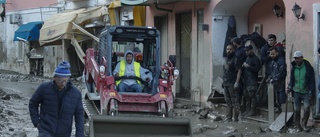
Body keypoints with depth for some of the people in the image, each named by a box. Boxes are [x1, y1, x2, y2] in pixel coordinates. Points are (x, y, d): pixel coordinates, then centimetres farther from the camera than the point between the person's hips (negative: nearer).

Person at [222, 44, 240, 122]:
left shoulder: (235, 59, -9)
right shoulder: (226, 59, 17)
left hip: (232, 83, -9)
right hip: (226, 83, 9)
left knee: (234, 101, -7)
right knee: (228, 101, 12)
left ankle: (236, 118, -7)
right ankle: (229, 117, 18)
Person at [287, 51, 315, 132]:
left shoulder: (308, 67, -5)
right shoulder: (293, 68, 7)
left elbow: (312, 81, -4)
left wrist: (311, 93, -11)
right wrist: (289, 87, -3)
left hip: (306, 92, -3)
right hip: (296, 92, 3)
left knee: (307, 108, -14)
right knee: (296, 110, 3)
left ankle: (304, 124, 4)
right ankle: (297, 125, 16)